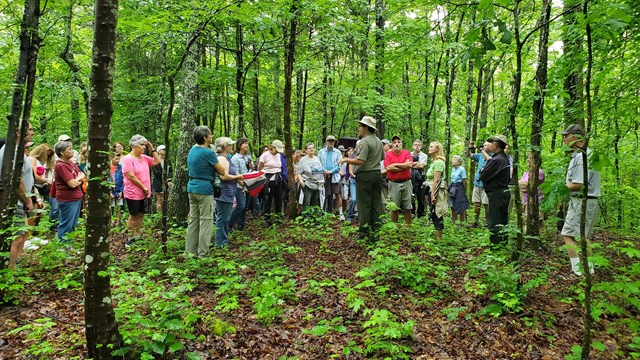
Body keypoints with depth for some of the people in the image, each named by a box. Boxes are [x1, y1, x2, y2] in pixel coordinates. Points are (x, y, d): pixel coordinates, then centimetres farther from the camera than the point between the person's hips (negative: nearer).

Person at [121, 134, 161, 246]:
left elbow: (157, 161, 12)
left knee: (141, 215, 13)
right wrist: (144, 187, -15)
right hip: (133, 194, -7)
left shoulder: (144, 158, 8)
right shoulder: (128, 159, -13)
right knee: (134, 216, 3)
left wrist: (152, 149, 3)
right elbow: (131, 176, -18)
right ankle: (131, 237, 16)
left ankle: (137, 236, 24)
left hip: (145, 194, 7)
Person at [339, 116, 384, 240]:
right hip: (377, 174, 8)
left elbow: (360, 161, -23)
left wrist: (345, 160, -12)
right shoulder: (378, 141, 12)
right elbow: (382, 157, 23)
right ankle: (376, 231, 13)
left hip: (365, 175, -8)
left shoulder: (364, 142, -15)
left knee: (364, 205, -3)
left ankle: (364, 234, 0)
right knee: (376, 203, 9)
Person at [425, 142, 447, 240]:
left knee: (436, 213, -4)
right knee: (434, 214, 13)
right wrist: (428, 193, 17)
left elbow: (436, 180, -19)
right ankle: (438, 235, 21)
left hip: (436, 190, -9)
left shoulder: (438, 162, -13)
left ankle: (438, 237, 2)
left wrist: (433, 194, -21)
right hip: (431, 189, 9)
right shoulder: (434, 161, 16)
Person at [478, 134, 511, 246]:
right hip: (504, 192, 10)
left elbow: (482, 176, -19)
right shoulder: (504, 158, 11)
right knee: (502, 222, 17)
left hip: (496, 194, -10)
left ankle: (496, 245, -2)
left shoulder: (496, 160, -20)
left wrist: (482, 171, 1)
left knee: (494, 223, -5)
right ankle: (503, 243, 26)